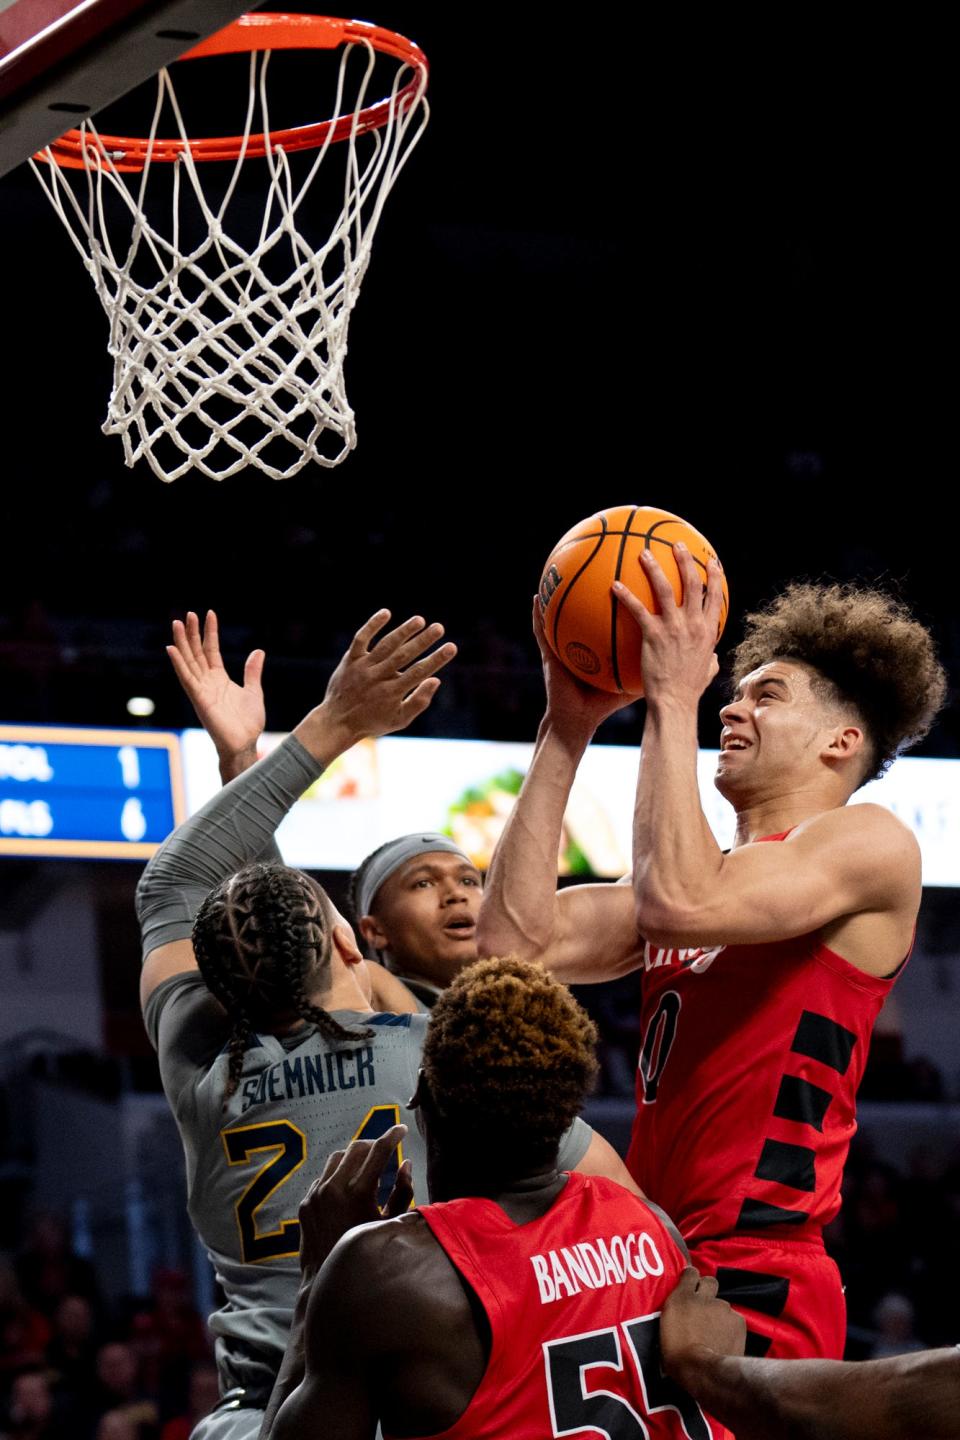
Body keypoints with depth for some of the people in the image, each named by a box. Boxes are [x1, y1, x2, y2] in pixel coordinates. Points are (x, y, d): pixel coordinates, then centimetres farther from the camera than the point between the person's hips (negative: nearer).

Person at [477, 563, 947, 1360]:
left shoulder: (873, 842, -1)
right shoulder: (718, 875, 24)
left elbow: (679, 904, -19)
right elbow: (519, 938, 11)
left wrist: (673, 701, -11)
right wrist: (568, 728, 13)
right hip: (655, 1269, 8)